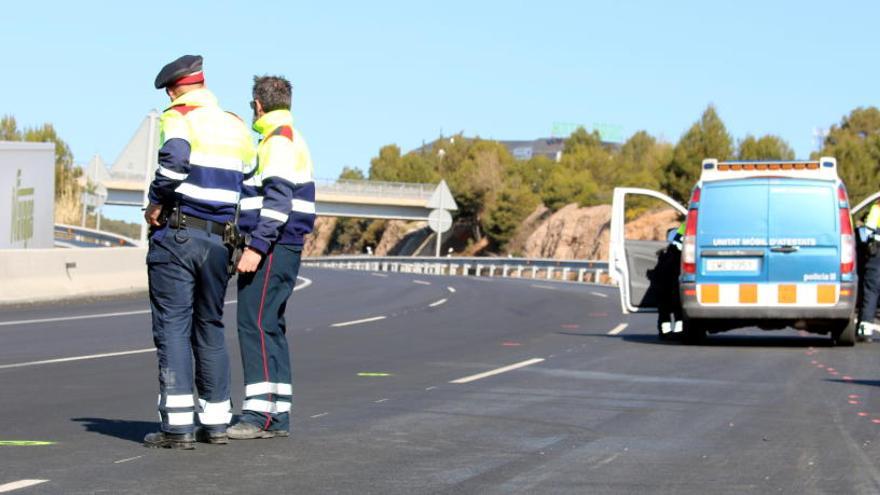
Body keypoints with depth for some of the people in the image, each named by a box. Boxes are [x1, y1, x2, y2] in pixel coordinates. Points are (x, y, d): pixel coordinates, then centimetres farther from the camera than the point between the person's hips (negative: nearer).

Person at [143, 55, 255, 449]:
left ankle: (178, 426, -7)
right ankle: (216, 421, 16)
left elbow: (174, 158, -25)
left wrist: (156, 201, -12)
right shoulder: (237, 126, 13)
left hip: (176, 235, -5)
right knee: (210, 328, 15)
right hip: (218, 240, 5)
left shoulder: (179, 116, -5)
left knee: (173, 328, -3)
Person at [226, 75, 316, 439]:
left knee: (255, 324, -12)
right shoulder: (293, 140, 20)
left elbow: (278, 200, -20)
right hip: (285, 247, 10)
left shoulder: (279, 140, -11)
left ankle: (259, 413, -15)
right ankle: (278, 414, 11)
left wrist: (256, 246, -24)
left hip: (271, 247, -10)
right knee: (271, 327, 10)